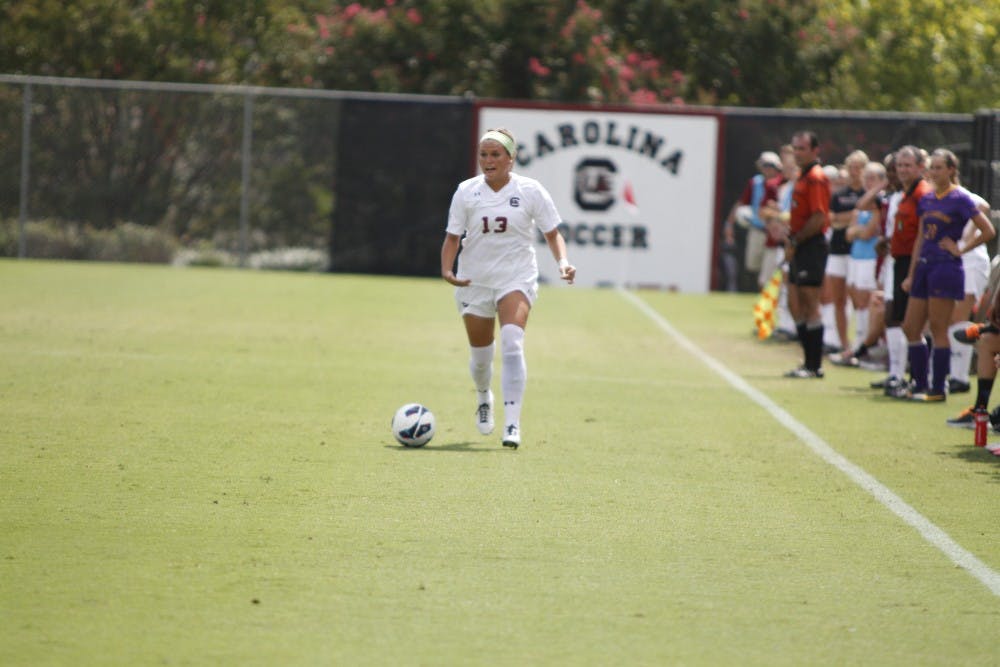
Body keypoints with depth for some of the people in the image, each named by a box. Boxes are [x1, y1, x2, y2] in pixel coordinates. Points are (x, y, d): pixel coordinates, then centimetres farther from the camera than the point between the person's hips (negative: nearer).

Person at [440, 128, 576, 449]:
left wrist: (562, 261, -15)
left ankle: (512, 423, -26)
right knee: (480, 353, 12)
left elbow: (552, 233, 3)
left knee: (512, 343, -24)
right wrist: (447, 269, -16)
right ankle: (483, 397, 48)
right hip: (474, 281, 2)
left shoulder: (530, 191, -4)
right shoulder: (467, 191, -2)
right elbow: (452, 237, 2)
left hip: (517, 279, -2)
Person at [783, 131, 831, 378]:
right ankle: (809, 362, 16)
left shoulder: (816, 178, -13)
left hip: (811, 246, -10)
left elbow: (818, 218, -19)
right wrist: (790, 237, 9)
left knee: (810, 305, -8)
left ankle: (814, 365, -5)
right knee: (798, 306, 11)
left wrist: (795, 240, -14)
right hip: (799, 249, 10)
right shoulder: (803, 177, 17)